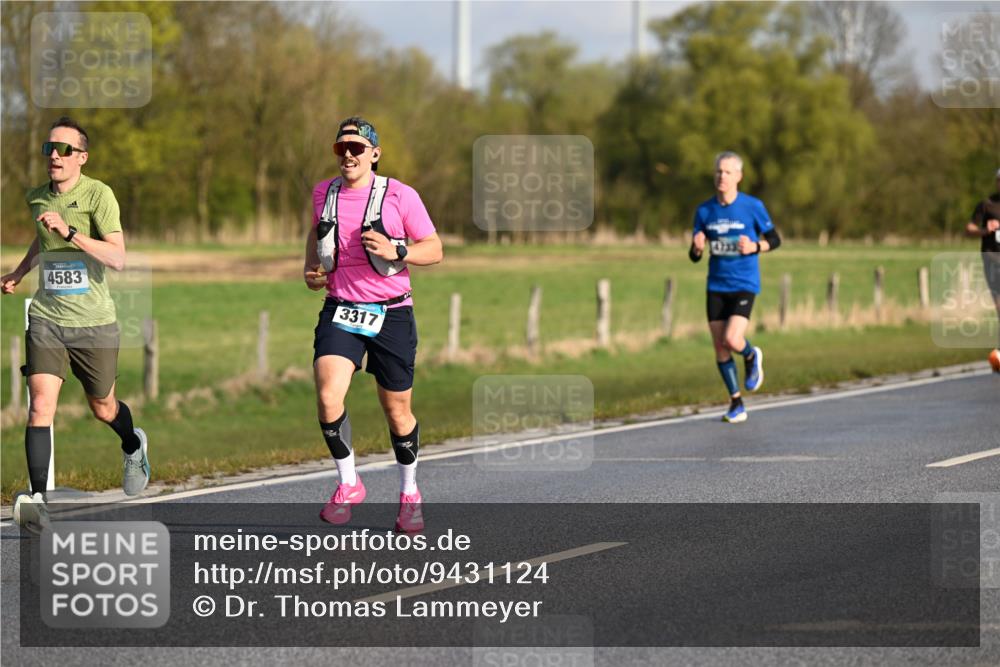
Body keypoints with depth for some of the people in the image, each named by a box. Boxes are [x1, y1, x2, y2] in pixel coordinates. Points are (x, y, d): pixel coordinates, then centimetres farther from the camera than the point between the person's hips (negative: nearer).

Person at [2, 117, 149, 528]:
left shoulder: (97, 194, -12)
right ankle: (38, 498, -18)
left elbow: (118, 258, -22)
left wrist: (70, 232, -30)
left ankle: (133, 447, 50)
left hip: (94, 321, -3)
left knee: (103, 409, 16)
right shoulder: (37, 198, 4)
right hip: (47, 318, 3)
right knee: (40, 407, -16)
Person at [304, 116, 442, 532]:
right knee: (327, 397, -20)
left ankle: (409, 494, 29)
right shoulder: (323, 193, 7)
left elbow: (434, 250, -2)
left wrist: (396, 252, -20)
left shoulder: (399, 196, -5)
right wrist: (311, 270, 12)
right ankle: (348, 485, -1)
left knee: (397, 411, 7)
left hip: (390, 312, -2)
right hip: (340, 310, 2)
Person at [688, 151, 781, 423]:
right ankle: (736, 404, 16)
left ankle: (752, 356, 16)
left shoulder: (753, 206, -6)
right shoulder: (704, 210, 3)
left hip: (744, 285, -4)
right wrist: (697, 247, -17)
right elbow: (694, 256, 7)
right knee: (720, 348, 2)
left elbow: (774, 240, 4)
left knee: (732, 340, -20)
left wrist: (754, 247, -16)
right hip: (716, 286, 4)